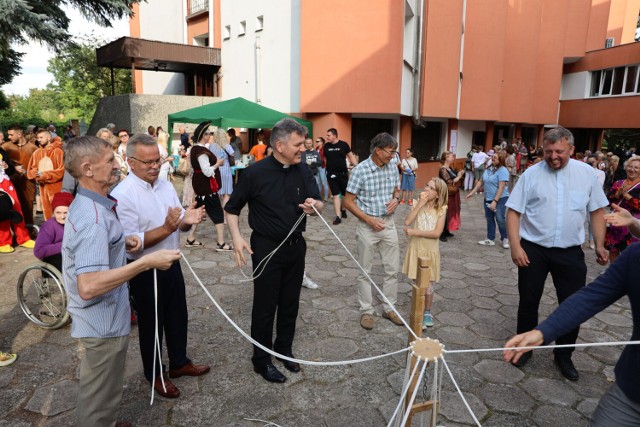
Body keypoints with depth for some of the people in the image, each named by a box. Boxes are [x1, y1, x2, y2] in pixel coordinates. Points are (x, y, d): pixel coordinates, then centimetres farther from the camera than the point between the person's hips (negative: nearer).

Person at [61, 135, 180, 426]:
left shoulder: (87, 204, 4)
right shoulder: (93, 219, -29)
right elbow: (89, 286, -38)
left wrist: (121, 242, 3)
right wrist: (147, 261, -36)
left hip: (101, 318, 10)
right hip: (103, 321, -10)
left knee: (97, 391, 30)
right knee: (100, 399, 11)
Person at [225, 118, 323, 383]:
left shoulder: (303, 170, -2)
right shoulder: (256, 173, -14)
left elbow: (319, 203, -2)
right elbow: (232, 209, -5)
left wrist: (314, 206, -26)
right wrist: (237, 237, -19)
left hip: (296, 246, 5)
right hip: (267, 248, -4)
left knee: (290, 303, 17)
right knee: (265, 306, 6)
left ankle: (284, 349, 38)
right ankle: (261, 360, 25)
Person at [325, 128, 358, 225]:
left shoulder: (343, 144, -5)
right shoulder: (326, 146, 2)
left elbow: (351, 156, -1)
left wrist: (357, 167, -8)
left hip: (343, 173, -1)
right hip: (331, 174, 1)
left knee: (346, 194, 12)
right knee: (336, 195, -1)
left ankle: (343, 210, 37)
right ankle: (338, 216, -1)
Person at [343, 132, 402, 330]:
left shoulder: (393, 166, 0)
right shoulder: (360, 170, -16)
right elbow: (348, 201, -12)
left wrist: (396, 199, -7)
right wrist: (369, 220, -18)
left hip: (388, 223, 5)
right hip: (367, 225, -5)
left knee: (392, 269, 11)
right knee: (365, 271, 7)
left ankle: (389, 308, 27)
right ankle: (366, 311, 21)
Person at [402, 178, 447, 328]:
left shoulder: (441, 209, -8)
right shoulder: (417, 203, -3)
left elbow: (437, 233, -17)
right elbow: (407, 222, -19)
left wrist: (414, 232, -19)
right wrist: (420, 203, -19)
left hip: (431, 251, -1)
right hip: (416, 249, 1)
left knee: (428, 285, 10)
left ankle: (427, 312, 33)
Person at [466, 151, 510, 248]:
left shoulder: (502, 170, -17)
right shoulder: (488, 169, 6)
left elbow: (501, 187, -22)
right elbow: (481, 182, 15)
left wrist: (495, 201, -26)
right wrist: (472, 192, 11)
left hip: (500, 199, -7)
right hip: (488, 198, 7)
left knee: (500, 220, -3)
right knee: (489, 219, 12)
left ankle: (505, 239, 15)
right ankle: (490, 239, 23)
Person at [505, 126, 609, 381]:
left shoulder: (586, 173, 0)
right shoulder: (531, 174, -6)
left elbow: (597, 211, 8)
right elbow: (513, 211, -7)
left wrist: (599, 244, 1)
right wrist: (515, 246, -15)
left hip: (570, 251, 2)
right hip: (533, 249, -1)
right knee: (528, 302, 11)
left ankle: (564, 355, 29)